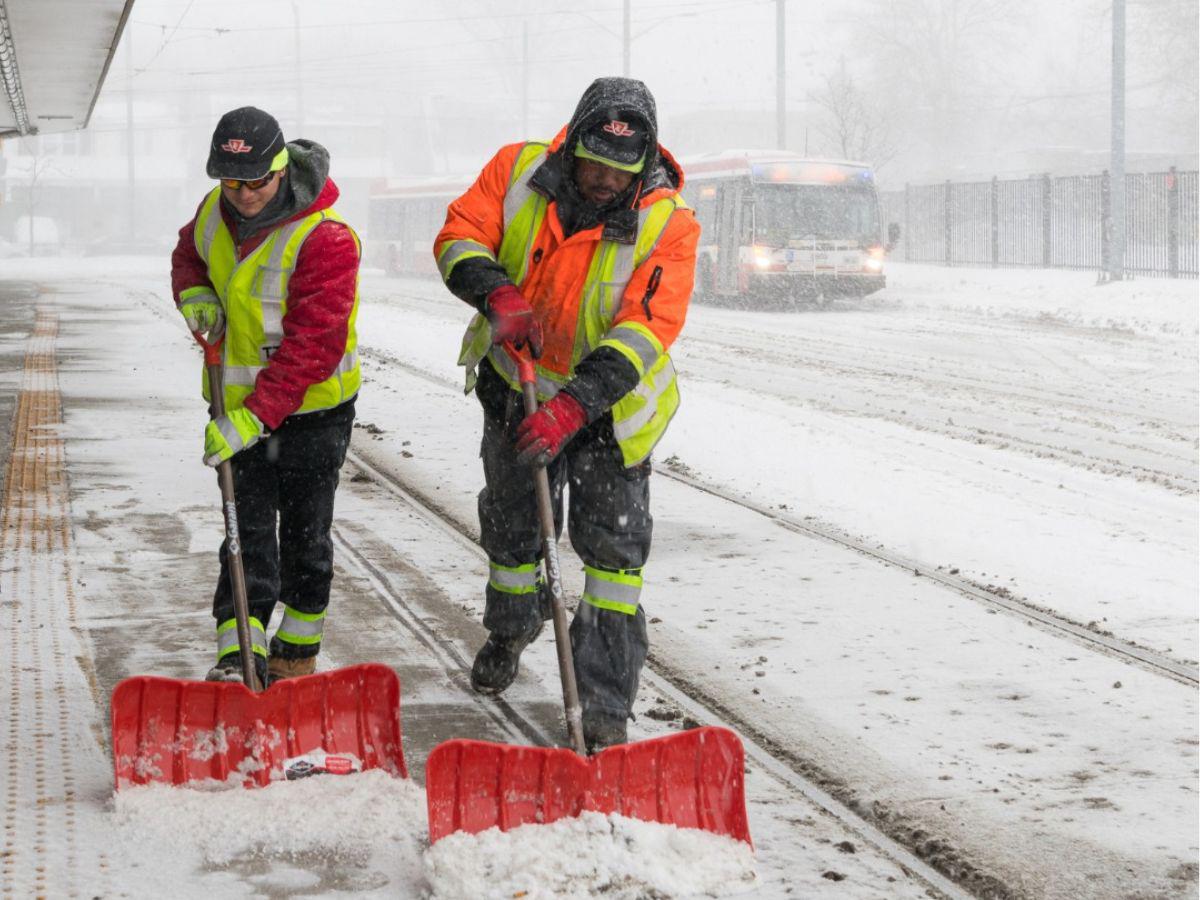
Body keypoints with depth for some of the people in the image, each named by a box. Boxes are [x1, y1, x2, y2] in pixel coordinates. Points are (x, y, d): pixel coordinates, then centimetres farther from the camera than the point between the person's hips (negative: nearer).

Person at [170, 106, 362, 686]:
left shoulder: (326, 239, -25)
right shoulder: (217, 210, -2)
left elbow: (312, 347, -29)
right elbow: (188, 253, 22)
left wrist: (254, 418, -33)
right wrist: (194, 294, -2)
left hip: (311, 407, -5)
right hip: (241, 403, 5)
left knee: (305, 534, 9)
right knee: (248, 530, 0)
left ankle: (298, 650, 25)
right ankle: (238, 654, -5)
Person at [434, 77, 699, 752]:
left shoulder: (667, 224, -22)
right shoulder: (518, 171, -14)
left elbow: (645, 330, -29)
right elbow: (461, 236, -12)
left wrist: (573, 406, -39)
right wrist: (496, 293, -34)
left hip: (609, 404, -3)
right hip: (518, 386, 3)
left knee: (614, 545, -10)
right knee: (512, 527, 19)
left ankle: (607, 708, -5)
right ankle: (510, 631, 51)